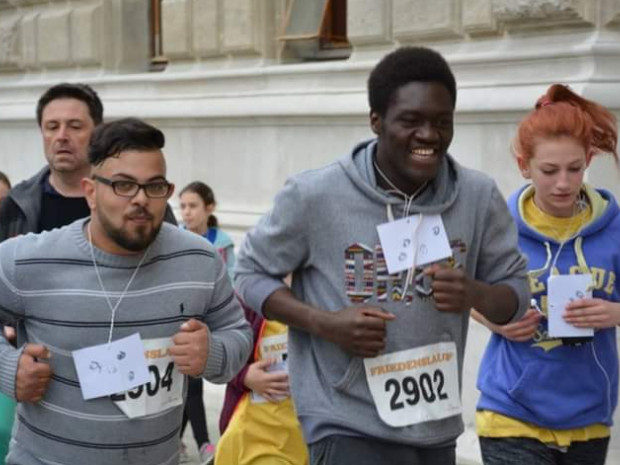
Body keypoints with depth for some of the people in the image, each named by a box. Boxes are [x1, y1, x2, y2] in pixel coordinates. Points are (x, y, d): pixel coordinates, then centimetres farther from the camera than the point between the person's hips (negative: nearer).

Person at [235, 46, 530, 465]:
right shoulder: (315, 196, -12)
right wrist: (325, 323, -18)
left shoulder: (479, 197, -2)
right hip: (351, 427, -4)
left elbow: (517, 293, 5)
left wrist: (474, 294, -18)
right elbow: (250, 274, -2)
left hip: (436, 428, 5)